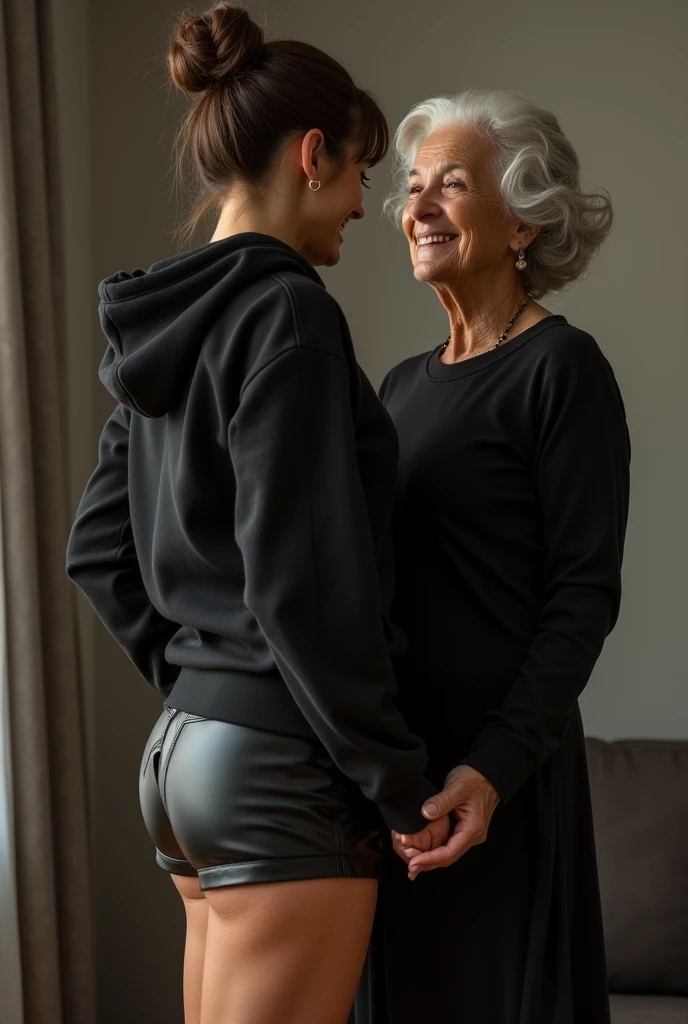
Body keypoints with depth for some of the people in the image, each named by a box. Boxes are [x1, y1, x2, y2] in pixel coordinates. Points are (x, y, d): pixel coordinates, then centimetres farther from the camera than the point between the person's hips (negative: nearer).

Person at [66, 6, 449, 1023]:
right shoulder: (287, 317, -13)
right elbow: (304, 580, -19)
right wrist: (398, 778, -13)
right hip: (281, 763, -9)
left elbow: (97, 551, 18)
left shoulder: (166, 332, 13)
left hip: (185, 749, 9)